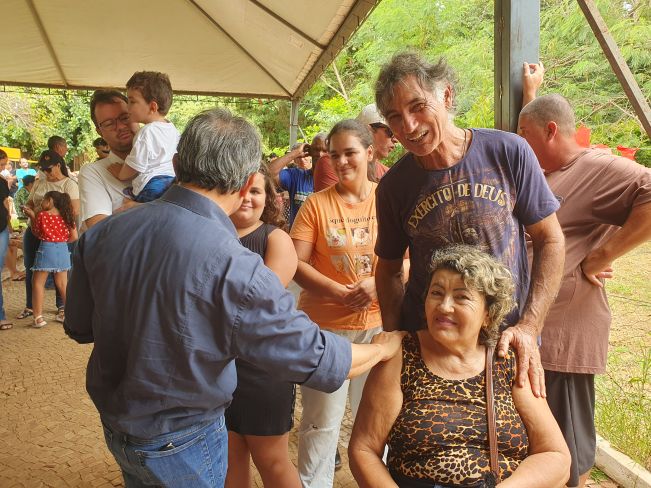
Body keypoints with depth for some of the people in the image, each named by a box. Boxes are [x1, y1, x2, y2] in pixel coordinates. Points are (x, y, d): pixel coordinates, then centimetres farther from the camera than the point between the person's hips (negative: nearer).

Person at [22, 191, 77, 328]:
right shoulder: (66, 216, 5)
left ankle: (38, 317, 0)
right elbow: (74, 237, 4)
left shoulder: (41, 215, -4)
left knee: (38, 283, 5)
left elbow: (37, 233, 7)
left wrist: (32, 216, 13)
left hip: (46, 249, -4)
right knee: (62, 284, 13)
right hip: (63, 250, 4)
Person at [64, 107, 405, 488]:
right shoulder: (234, 269, -34)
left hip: (114, 425, 6)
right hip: (180, 446, -5)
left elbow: (79, 327, 2)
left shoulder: (102, 233, -14)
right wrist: (384, 347, -6)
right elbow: (319, 361, -25)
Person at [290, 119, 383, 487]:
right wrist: (338, 292, -19)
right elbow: (296, 263, -7)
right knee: (321, 422, 10)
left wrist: (378, 283, -19)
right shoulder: (316, 204, -1)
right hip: (324, 325, -1)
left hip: (378, 323, 1)